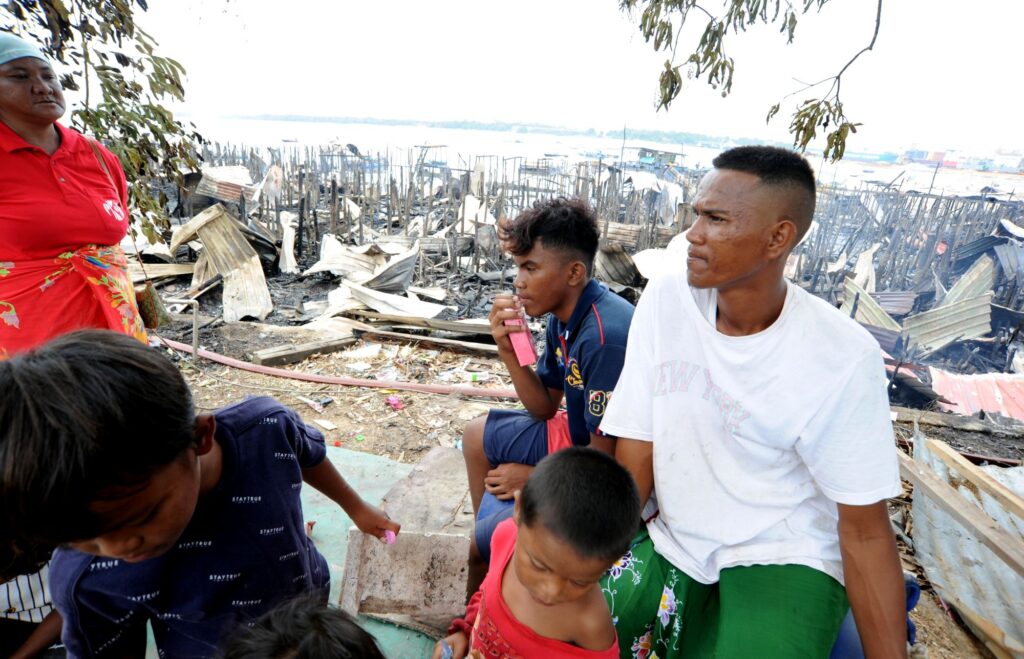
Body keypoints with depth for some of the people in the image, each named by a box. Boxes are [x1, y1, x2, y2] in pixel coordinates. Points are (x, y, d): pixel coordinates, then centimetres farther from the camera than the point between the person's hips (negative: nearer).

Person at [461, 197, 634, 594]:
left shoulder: (605, 337, -33)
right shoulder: (563, 317, -5)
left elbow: (606, 457, -25)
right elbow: (545, 408, 3)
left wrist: (533, 477, -9)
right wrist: (509, 351, -13)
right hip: (577, 434, 9)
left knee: (481, 546, -9)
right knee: (477, 436, 18)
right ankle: (490, 534, 29)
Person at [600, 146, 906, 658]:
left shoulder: (841, 358, -18)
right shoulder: (666, 299, -11)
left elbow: (865, 531, -9)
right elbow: (634, 455, -9)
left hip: (783, 560, -2)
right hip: (672, 542, 3)